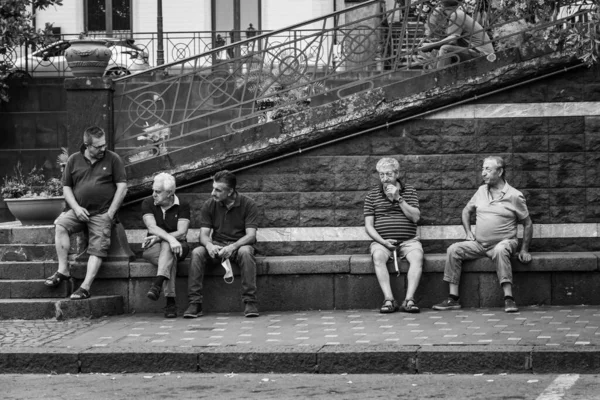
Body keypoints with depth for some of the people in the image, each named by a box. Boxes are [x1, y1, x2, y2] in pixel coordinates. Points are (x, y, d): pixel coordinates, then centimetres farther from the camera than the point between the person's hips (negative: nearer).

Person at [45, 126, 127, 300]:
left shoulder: (113, 159, 4)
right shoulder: (74, 160, 9)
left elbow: (122, 186, 1)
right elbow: (66, 187, 11)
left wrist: (111, 213, -6)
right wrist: (76, 208, -5)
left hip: (102, 213, -2)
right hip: (79, 210, 2)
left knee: (97, 248, -15)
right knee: (60, 224, -24)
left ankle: (85, 287, -18)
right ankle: (63, 270, -19)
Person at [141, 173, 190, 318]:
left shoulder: (182, 206, -1)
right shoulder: (148, 203, 2)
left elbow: (182, 233, -11)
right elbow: (152, 227, -14)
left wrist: (158, 238, -21)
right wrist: (170, 238, -31)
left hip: (178, 247, 0)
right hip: (152, 248, 0)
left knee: (166, 247, -36)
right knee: (170, 257, -34)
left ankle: (157, 284, -52)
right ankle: (170, 301, -45)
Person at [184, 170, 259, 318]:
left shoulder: (248, 204, -8)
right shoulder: (209, 205, 0)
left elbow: (251, 235, -16)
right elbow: (203, 234, -4)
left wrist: (233, 247, -34)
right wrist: (209, 245, -29)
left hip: (239, 245, -2)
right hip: (216, 246, 2)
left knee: (245, 252, -37)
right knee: (197, 253, -28)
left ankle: (249, 302, -34)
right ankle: (195, 303, -28)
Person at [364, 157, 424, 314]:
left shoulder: (409, 191, 11)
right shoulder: (372, 195, 11)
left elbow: (415, 217, -2)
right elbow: (369, 226, 6)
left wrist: (399, 198, -10)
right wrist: (383, 241, -11)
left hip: (408, 240, 0)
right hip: (382, 241, 0)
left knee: (417, 257, -32)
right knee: (378, 257, -34)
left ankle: (409, 299, -36)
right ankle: (389, 300, -38)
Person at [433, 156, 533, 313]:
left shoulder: (514, 196, -3)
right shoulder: (481, 191, 11)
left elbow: (528, 224, 3)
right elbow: (466, 211, 25)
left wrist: (524, 250, -2)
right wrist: (468, 232, 9)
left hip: (503, 242, -5)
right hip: (479, 244, 5)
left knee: (500, 250, -39)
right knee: (453, 250, -18)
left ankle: (508, 299, -39)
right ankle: (453, 299, -17)